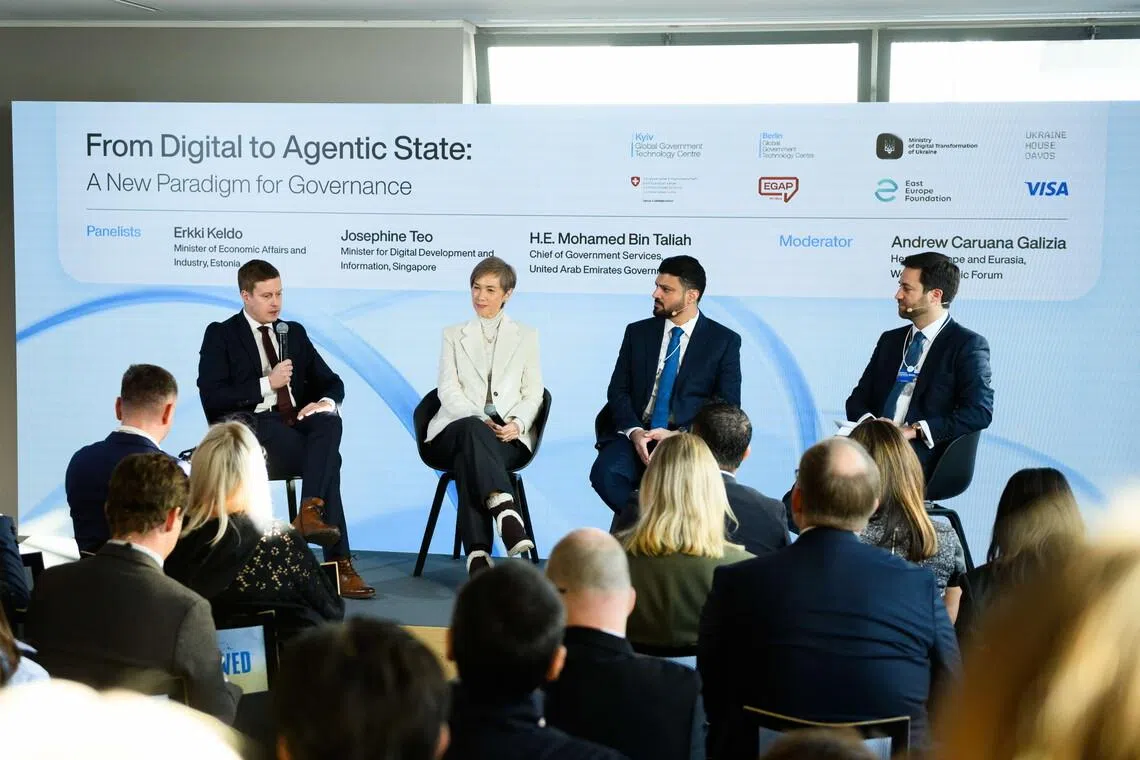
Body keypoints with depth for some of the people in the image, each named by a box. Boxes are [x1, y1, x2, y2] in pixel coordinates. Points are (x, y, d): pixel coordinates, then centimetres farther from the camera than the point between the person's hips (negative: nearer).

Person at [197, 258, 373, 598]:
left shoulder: (295, 333, 22)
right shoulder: (221, 335, 7)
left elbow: (331, 382, 17)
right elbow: (211, 397, -6)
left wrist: (326, 402, -8)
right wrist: (266, 384, -11)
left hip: (297, 423, 5)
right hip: (252, 427, -4)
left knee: (329, 421, -33)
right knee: (329, 461, -30)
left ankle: (310, 509, -42)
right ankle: (339, 563, -31)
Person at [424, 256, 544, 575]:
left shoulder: (526, 336, 21)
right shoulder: (454, 335, 20)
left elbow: (533, 394, 12)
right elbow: (448, 391, 6)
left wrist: (517, 423, -12)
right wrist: (482, 420, -14)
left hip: (508, 438, 0)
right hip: (457, 428, 0)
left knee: (468, 459, -36)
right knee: (472, 429, -40)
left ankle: (478, 554, -51)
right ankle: (505, 511, -58)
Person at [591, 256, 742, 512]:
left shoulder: (724, 341, 5)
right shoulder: (637, 332, 14)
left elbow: (727, 407, -1)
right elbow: (618, 391, 8)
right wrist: (634, 431, -13)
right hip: (636, 435, 3)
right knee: (604, 472, -30)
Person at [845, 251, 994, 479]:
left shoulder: (967, 345, 2)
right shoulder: (889, 340, 22)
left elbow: (979, 412, -9)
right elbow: (858, 399, 19)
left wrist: (914, 431, -17)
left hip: (923, 456, -5)